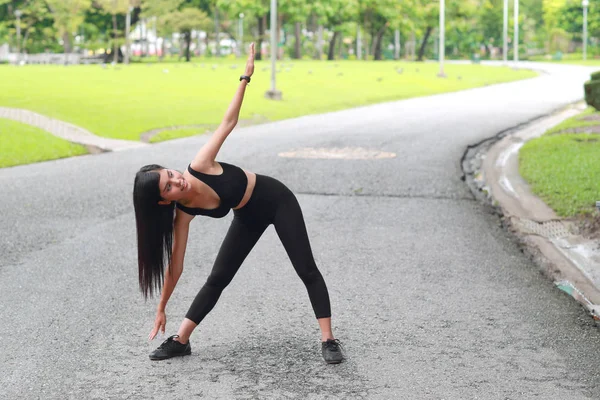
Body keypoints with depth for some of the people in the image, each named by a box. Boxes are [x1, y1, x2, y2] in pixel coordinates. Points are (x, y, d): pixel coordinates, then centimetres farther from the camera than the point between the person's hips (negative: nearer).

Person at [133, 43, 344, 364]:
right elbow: (175, 265, -13)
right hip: (249, 217, 3)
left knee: (307, 271, -8)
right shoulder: (183, 214, -20)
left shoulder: (200, 166, -30)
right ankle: (181, 341, 15)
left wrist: (246, 77, -25)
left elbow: (227, 123, -22)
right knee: (217, 278, 3)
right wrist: (161, 309, -9)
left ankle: (328, 340, -4)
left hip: (276, 200, -3)